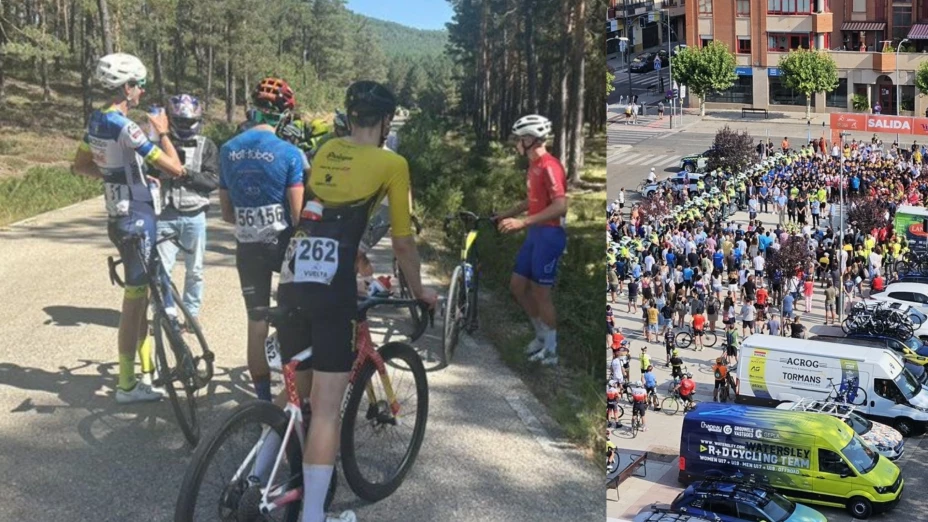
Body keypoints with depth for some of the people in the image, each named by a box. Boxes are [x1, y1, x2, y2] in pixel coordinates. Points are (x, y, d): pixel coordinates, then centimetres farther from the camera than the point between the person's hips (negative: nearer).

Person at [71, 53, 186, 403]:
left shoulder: (96, 122, 7)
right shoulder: (126, 127, -22)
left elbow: (79, 166, 19)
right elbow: (175, 168, -23)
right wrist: (163, 132, -7)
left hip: (120, 217, 9)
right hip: (137, 219, -9)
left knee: (141, 292, 20)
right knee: (134, 298, -1)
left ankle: (147, 366, 33)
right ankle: (127, 385, 8)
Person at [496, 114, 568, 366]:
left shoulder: (549, 166, -18)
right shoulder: (534, 165, 12)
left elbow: (560, 206, -28)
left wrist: (522, 222, -31)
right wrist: (504, 214, 20)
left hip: (549, 235, -10)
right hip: (536, 233, 10)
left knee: (540, 293, -2)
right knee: (517, 285, 12)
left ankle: (551, 350, 12)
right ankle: (542, 334, 27)